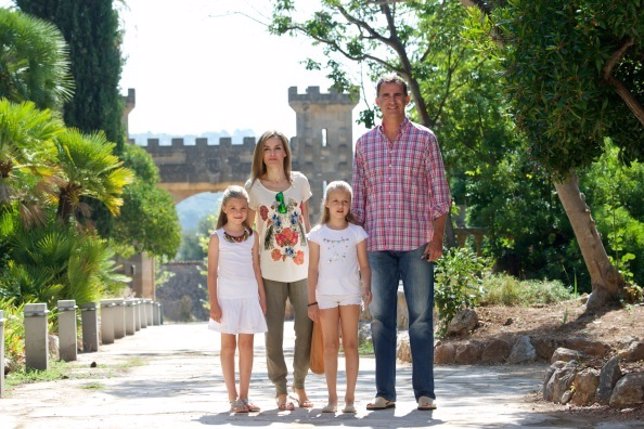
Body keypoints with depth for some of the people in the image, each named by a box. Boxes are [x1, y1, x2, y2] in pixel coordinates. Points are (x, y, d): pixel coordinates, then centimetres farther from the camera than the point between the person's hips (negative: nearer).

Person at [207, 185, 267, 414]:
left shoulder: (252, 236, 9)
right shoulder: (217, 237, 0)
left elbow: (256, 269, 12)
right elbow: (212, 272, -1)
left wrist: (262, 298, 8)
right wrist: (213, 303, -8)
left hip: (249, 296, 3)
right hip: (227, 296, -3)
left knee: (246, 345, 3)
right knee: (228, 345, 1)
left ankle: (244, 397, 7)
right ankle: (233, 398, 4)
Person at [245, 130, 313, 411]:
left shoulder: (300, 182, 6)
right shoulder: (253, 187, 0)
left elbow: (306, 221, 14)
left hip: (301, 265, 2)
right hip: (270, 269, -2)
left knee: (306, 325, 0)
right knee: (274, 330, 1)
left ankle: (300, 385, 15)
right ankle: (280, 391, 11)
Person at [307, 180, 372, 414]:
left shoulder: (356, 232, 2)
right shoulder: (318, 234, 2)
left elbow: (364, 265, 3)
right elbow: (313, 269, 2)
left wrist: (367, 287, -15)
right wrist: (312, 301, -1)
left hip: (350, 293, 0)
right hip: (326, 294, 0)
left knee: (350, 344, 0)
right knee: (330, 346, 3)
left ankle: (350, 397, 2)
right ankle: (332, 398, 7)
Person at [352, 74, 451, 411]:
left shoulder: (424, 139, 3)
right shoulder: (364, 143, 11)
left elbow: (439, 192, 2)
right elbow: (358, 197, 13)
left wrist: (437, 238, -6)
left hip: (416, 241, -2)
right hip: (377, 243, 3)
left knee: (420, 317, -1)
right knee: (380, 317, 3)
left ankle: (424, 392, 2)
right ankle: (385, 392, 8)